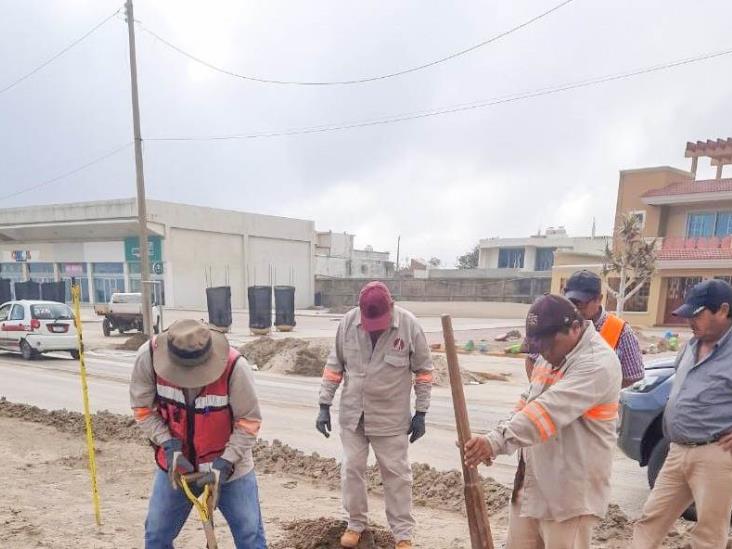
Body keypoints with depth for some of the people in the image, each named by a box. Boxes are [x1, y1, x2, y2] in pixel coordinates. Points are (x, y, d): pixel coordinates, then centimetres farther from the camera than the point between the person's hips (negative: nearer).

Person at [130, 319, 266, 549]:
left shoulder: (235, 367, -32)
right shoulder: (148, 356, -23)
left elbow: (249, 421, -19)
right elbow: (143, 408, -9)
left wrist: (225, 462, -25)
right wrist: (168, 444, -19)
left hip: (228, 464, -2)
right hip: (176, 461, 3)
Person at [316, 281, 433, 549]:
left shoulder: (409, 325, -17)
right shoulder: (348, 322, -13)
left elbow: (423, 370, -5)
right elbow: (334, 365, -1)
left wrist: (421, 413, -3)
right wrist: (324, 405, -1)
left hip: (391, 417, -2)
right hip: (352, 414, 2)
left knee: (396, 474, 10)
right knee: (352, 470, 14)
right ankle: (356, 523, 37)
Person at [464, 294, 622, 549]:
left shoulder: (597, 363, -20)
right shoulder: (550, 355, 9)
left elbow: (549, 410, -33)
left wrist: (497, 441, -40)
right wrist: (495, 440, 3)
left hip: (571, 492, -8)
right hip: (532, 482, 8)